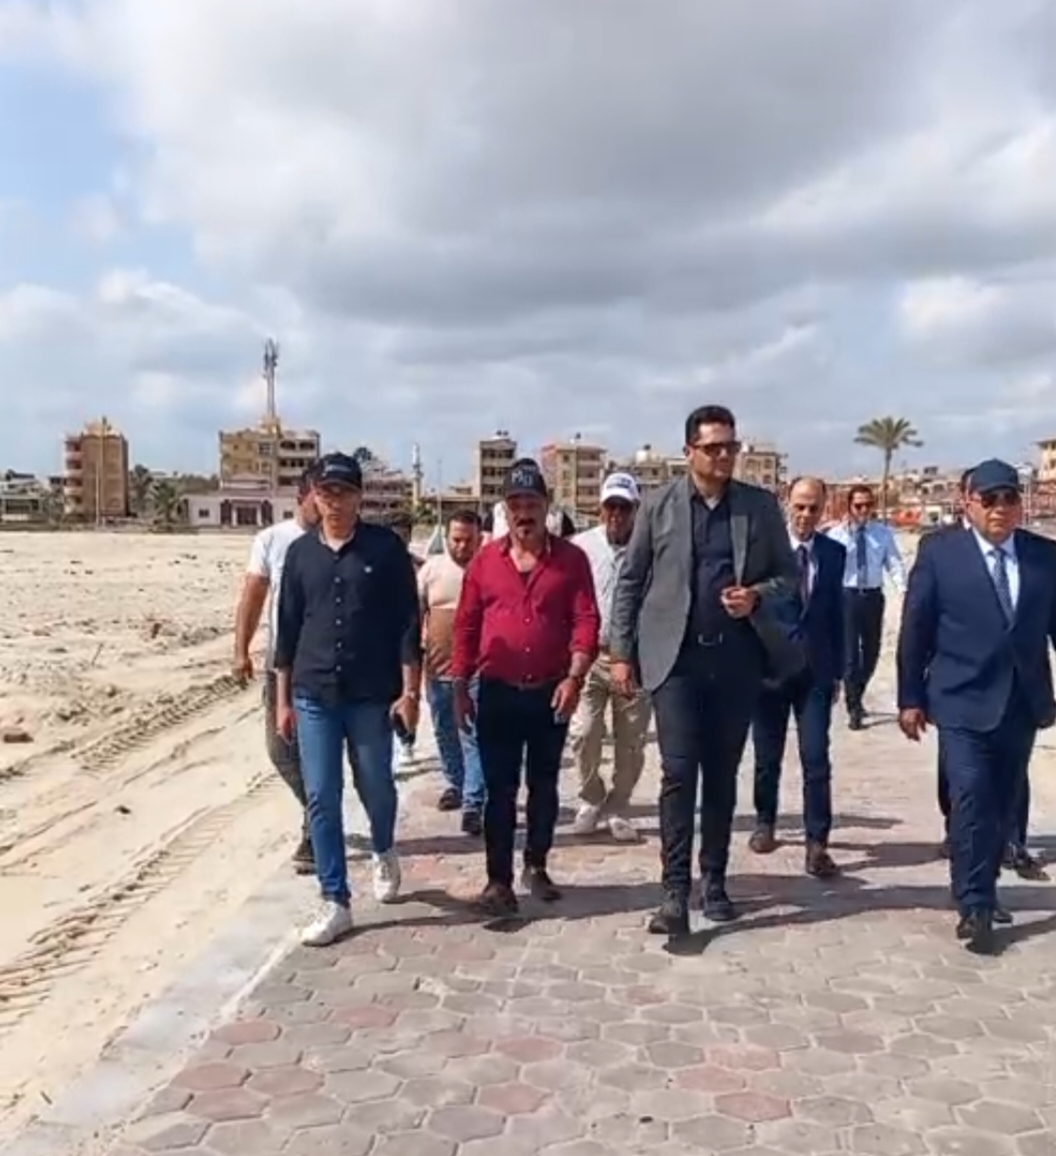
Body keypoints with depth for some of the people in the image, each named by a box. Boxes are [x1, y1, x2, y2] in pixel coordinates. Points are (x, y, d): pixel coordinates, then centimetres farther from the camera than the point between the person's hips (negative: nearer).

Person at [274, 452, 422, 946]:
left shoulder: (386, 547, -4)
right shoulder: (300, 552, 5)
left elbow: (408, 623, -4)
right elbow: (287, 628, 9)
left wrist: (410, 691, -9)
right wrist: (282, 698, 8)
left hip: (372, 694, -2)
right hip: (313, 696, 2)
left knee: (375, 786, 11)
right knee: (321, 799, 3)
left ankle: (384, 853, 43)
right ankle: (335, 903, 14)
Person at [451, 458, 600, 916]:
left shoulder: (571, 558, -1)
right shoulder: (485, 560, 2)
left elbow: (585, 621, -6)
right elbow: (466, 625, 5)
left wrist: (575, 678, -17)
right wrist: (461, 686, 3)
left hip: (550, 692, 0)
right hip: (497, 693, 0)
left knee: (544, 785, 12)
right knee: (500, 789, 2)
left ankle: (537, 866, 27)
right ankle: (498, 879, 8)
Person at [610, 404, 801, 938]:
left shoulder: (761, 506, 4)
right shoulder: (659, 506, 0)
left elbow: (788, 574, 9)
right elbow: (630, 581, 3)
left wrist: (757, 596, -12)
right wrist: (621, 652, 0)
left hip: (736, 657, 2)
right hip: (676, 656, -2)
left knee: (722, 774, 10)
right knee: (679, 772, -7)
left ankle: (715, 881, 22)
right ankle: (676, 892, -3)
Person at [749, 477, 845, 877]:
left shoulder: (834, 553, 4)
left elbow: (836, 614, 8)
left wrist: (837, 670, 8)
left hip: (816, 671, 1)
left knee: (816, 759, -5)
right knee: (767, 756, 12)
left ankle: (817, 843, 0)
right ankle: (765, 822, 33)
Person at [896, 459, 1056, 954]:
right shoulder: (939, 555, -6)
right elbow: (914, 631, -3)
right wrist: (910, 698, -4)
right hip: (964, 704, -3)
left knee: (1002, 805, 13)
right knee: (972, 802, -9)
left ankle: (980, 891, 29)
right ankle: (975, 907, 2)